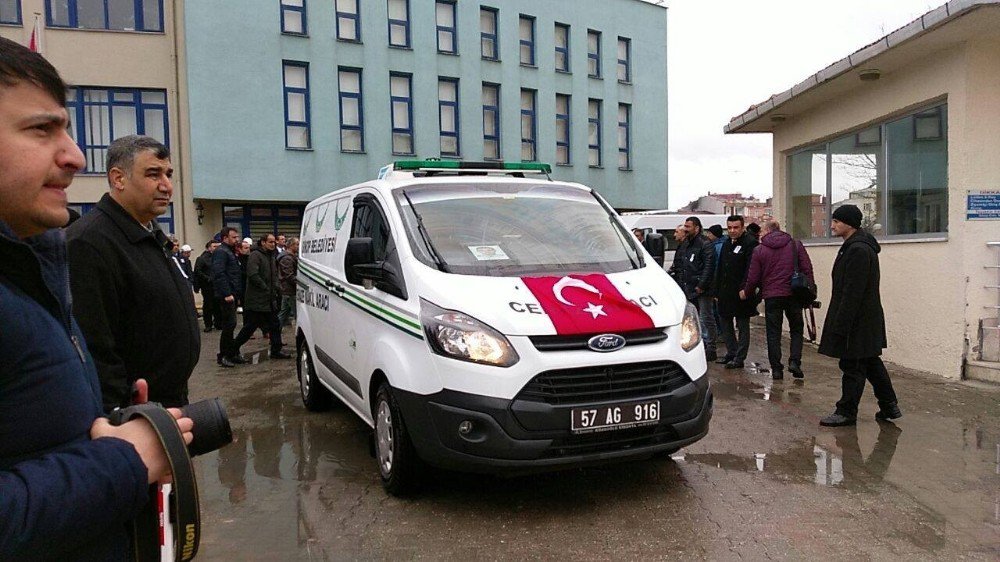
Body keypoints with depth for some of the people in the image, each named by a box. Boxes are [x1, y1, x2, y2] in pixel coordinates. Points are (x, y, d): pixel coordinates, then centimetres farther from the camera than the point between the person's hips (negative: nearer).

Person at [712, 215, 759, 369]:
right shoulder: (726, 244, 15)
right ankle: (731, 353, 26)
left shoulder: (750, 243, -10)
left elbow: (751, 270, -18)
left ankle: (739, 358, 6)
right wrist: (717, 292, 15)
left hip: (741, 293, -8)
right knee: (725, 323, 15)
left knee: (742, 326, 1)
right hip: (726, 292, 8)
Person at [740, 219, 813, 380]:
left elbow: (753, 277, 0)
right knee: (796, 329, 15)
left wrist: (746, 293, 17)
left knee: (773, 333, 7)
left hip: (771, 296, -1)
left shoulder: (759, 250, -1)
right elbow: (807, 269, 0)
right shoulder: (796, 245, 3)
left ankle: (776, 369, 7)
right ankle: (794, 361, -1)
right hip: (793, 294, 1)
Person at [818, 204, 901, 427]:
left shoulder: (858, 250, -20)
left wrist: (840, 325, -22)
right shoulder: (857, 247, 13)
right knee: (871, 363, 18)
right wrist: (839, 323, 20)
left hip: (858, 322, -11)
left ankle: (846, 412, 8)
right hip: (867, 320, 11)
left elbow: (852, 293, -23)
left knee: (853, 366, -1)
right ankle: (890, 407, 27)